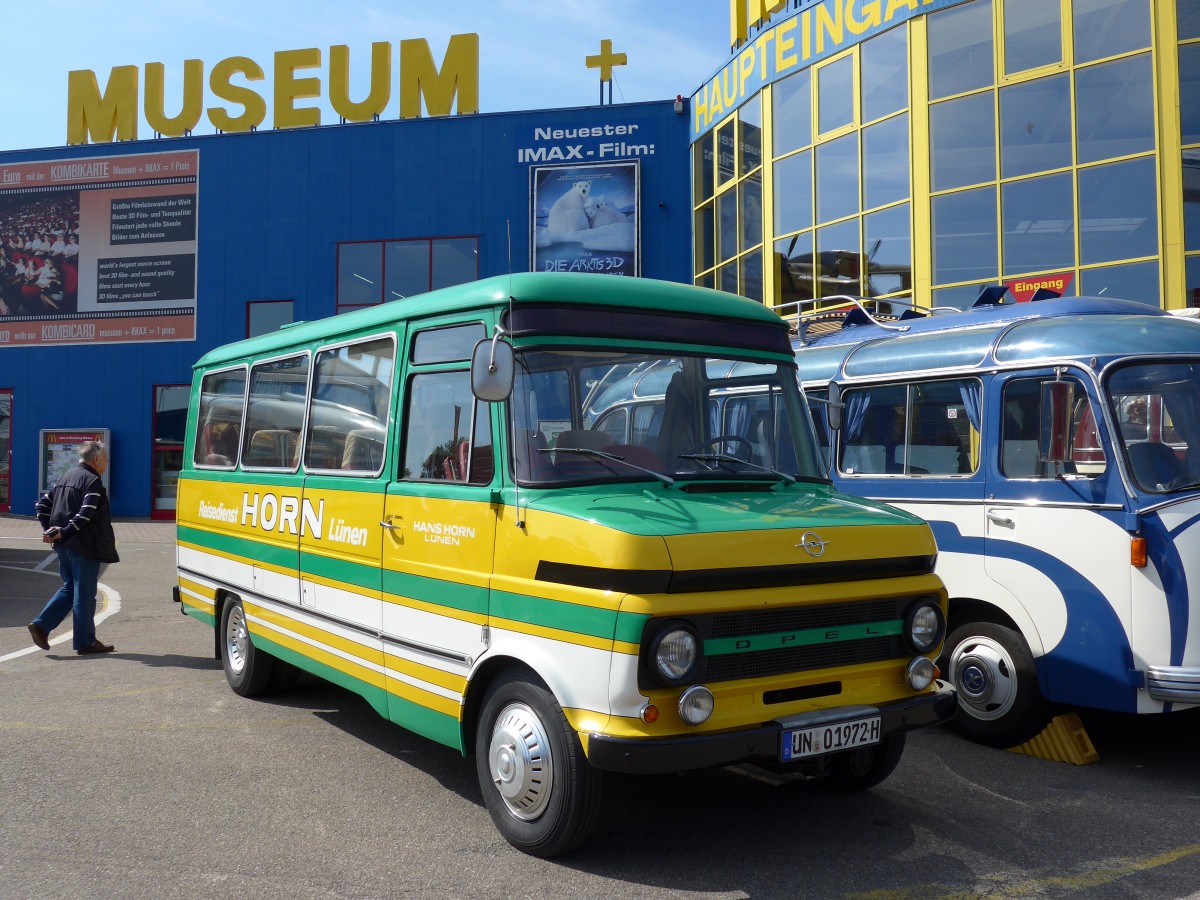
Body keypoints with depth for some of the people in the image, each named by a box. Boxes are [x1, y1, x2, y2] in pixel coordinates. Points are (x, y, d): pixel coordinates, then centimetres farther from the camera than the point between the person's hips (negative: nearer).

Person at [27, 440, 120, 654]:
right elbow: (85, 514, -23)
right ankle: (85, 642, 6)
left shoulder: (68, 477, 15)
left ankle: (41, 625, 9)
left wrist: (48, 529, 9)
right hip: (84, 546, -8)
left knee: (69, 587, 20)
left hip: (63, 546, 8)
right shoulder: (93, 481, -12)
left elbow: (43, 503, 16)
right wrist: (64, 532, -15)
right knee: (85, 593, 0)